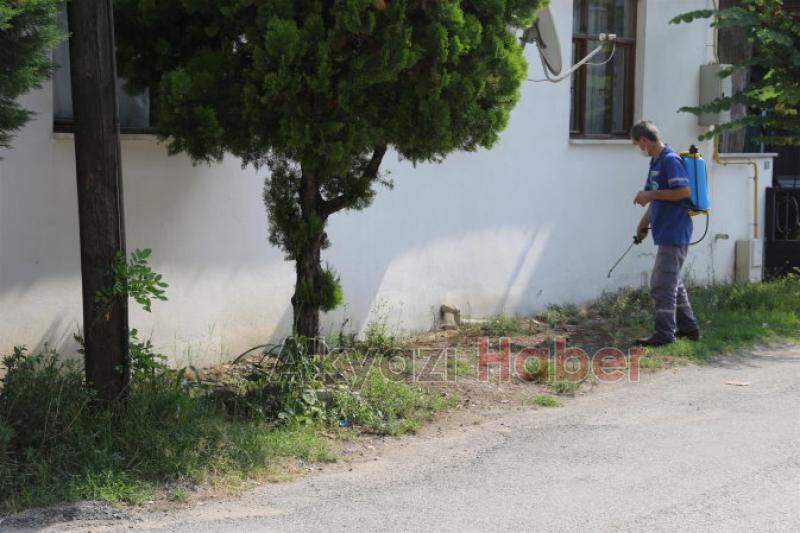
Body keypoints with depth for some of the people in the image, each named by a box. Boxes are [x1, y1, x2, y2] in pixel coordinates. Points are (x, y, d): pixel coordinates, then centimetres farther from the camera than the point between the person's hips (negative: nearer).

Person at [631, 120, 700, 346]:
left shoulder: (670, 160, -16)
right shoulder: (656, 161, 14)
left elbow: (684, 192, -24)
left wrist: (650, 194, -19)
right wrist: (643, 223, 17)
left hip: (673, 233, -10)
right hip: (667, 232, 10)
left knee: (662, 284, -7)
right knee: (672, 281, 18)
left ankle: (664, 334, -3)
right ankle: (688, 328, 26)